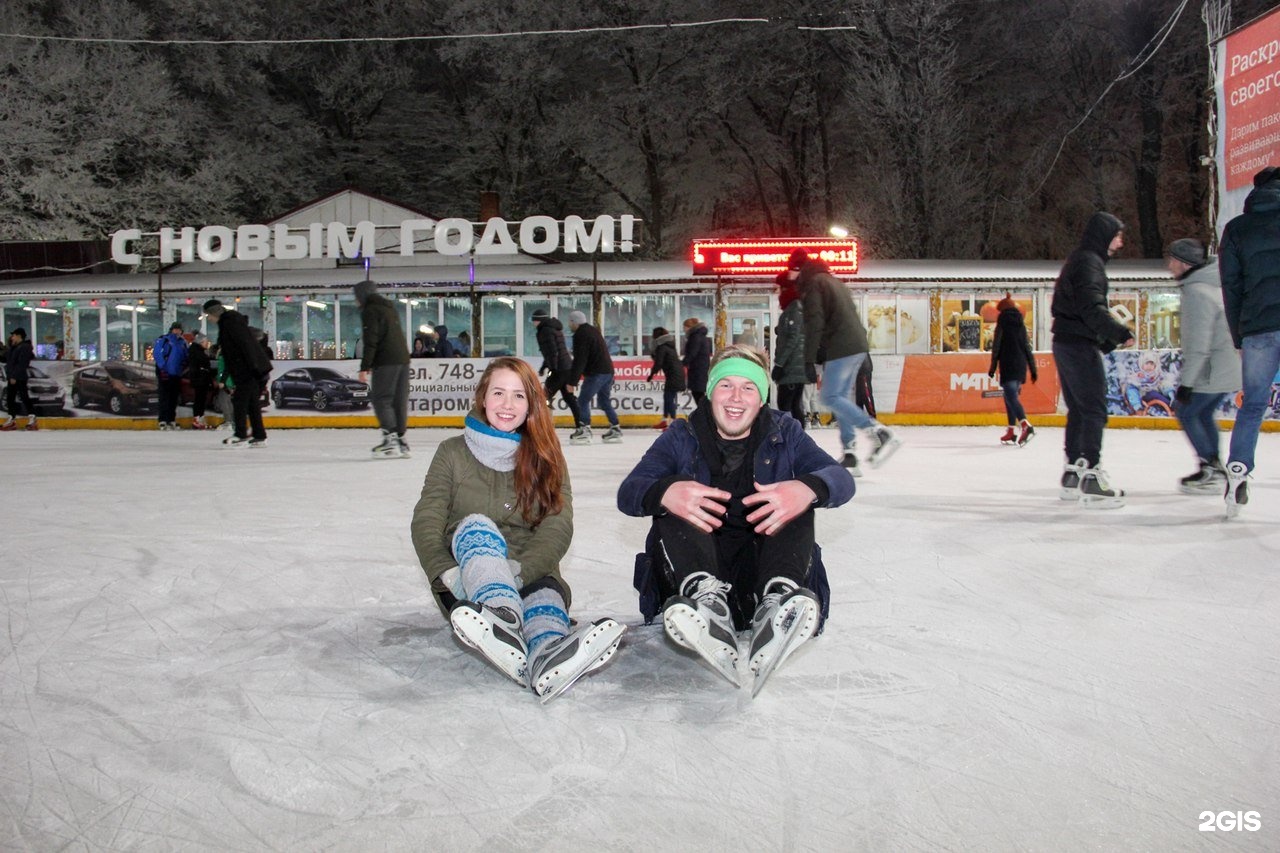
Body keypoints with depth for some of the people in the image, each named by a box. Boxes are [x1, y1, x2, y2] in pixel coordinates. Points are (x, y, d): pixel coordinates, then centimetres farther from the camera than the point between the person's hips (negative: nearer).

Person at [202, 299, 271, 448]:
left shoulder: (231, 321, -12)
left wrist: (253, 367, -25)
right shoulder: (228, 321, 20)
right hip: (248, 369, 10)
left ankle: (241, 436, -3)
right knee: (252, 403, 11)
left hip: (246, 370, -10)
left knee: (239, 401, -6)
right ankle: (259, 437, 14)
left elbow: (245, 344, -21)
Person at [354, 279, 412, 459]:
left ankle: (390, 439, -14)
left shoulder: (370, 311, -3)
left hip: (386, 362, -8)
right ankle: (401, 440, 8)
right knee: (399, 401, 8)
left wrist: (365, 367, -13)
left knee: (381, 399, -6)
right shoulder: (390, 308, 24)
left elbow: (370, 341, -12)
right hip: (403, 358, 8)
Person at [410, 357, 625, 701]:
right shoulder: (453, 453, 8)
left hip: (530, 576, 1)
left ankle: (549, 657, -71)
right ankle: (505, 622, -63)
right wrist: (447, 575, -22)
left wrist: (519, 570, -26)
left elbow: (558, 527, -7)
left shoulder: (546, 459, 8)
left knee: (547, 592, -34)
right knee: (476, 525, -31)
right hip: (467, 584, -1)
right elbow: (425, 522, -3)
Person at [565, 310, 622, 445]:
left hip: (596, 373, -9)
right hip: (608, 370, 10)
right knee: (604, 401, 18)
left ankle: (584, 430, -10)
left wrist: (572, 381, -17)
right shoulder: (593, 330, 19)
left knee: (583, 401, -4)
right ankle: (615, 429, 17)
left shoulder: (580, 335, -11)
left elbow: (579, 360, -17)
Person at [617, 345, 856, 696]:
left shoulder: (785, 434, 9)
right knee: (673, 503, -23)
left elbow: (841, 479, -8)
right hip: (697, 570, 0)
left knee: (795, 505, -22)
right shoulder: (681, 439, 8)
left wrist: (808, 488, -34)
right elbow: (627, 493, -8)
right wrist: (664, 492, -34)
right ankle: (705, 599, -47)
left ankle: (777, 601, -46)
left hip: (760, 571, 0)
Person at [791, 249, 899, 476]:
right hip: (858, 345, 10)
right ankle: (850, 453, 5)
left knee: (830, 397, -10)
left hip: (841, 349, -10)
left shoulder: (813, 284, -3)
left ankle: (880, 433, -18)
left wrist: (809, 361, -15)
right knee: (841, 397, 10)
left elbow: (814, 324, -13)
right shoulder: (833, 281, 26)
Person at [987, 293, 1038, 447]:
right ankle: (1011, 432, 15)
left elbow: (996, 347, -6)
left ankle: (1026, 426, -34)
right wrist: (1033, 369, 16)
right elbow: (1027, 348, 15)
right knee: (1011, 396, 16)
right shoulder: (1021, 325, 15)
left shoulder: (1002, 324, -1)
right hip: (1021, 365, 6)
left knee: (1011, 397, -14)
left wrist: (993, 367, -2)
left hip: (1008, 365, -6)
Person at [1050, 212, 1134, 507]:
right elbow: (1092, 308, -24)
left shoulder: (1079, 260, 21)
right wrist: (1120, 332, -27)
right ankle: (1091, 476, -12)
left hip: (1066, 342, 10)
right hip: (1080, 345, -10)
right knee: (1094, 410, -10)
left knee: (1078, 410, 13)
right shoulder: (1089, 262, -11)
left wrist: (1107, 340, 19)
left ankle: (1072, 473, 18)